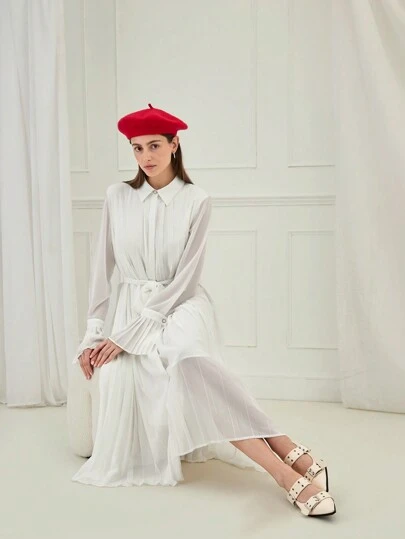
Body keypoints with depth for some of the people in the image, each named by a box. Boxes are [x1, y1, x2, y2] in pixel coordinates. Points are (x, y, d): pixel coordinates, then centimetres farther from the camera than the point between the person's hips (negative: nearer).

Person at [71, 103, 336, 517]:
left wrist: (128, 335, -16)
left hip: (181, 303, -3)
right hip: (132, 304, 4)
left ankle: (287, 459, -38)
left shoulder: (196, 201, -5)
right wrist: (93, 332, -2)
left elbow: (185, 278, -10)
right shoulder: (117, 197, 4)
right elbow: (103, 267, 6)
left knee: (187, 354, -39)